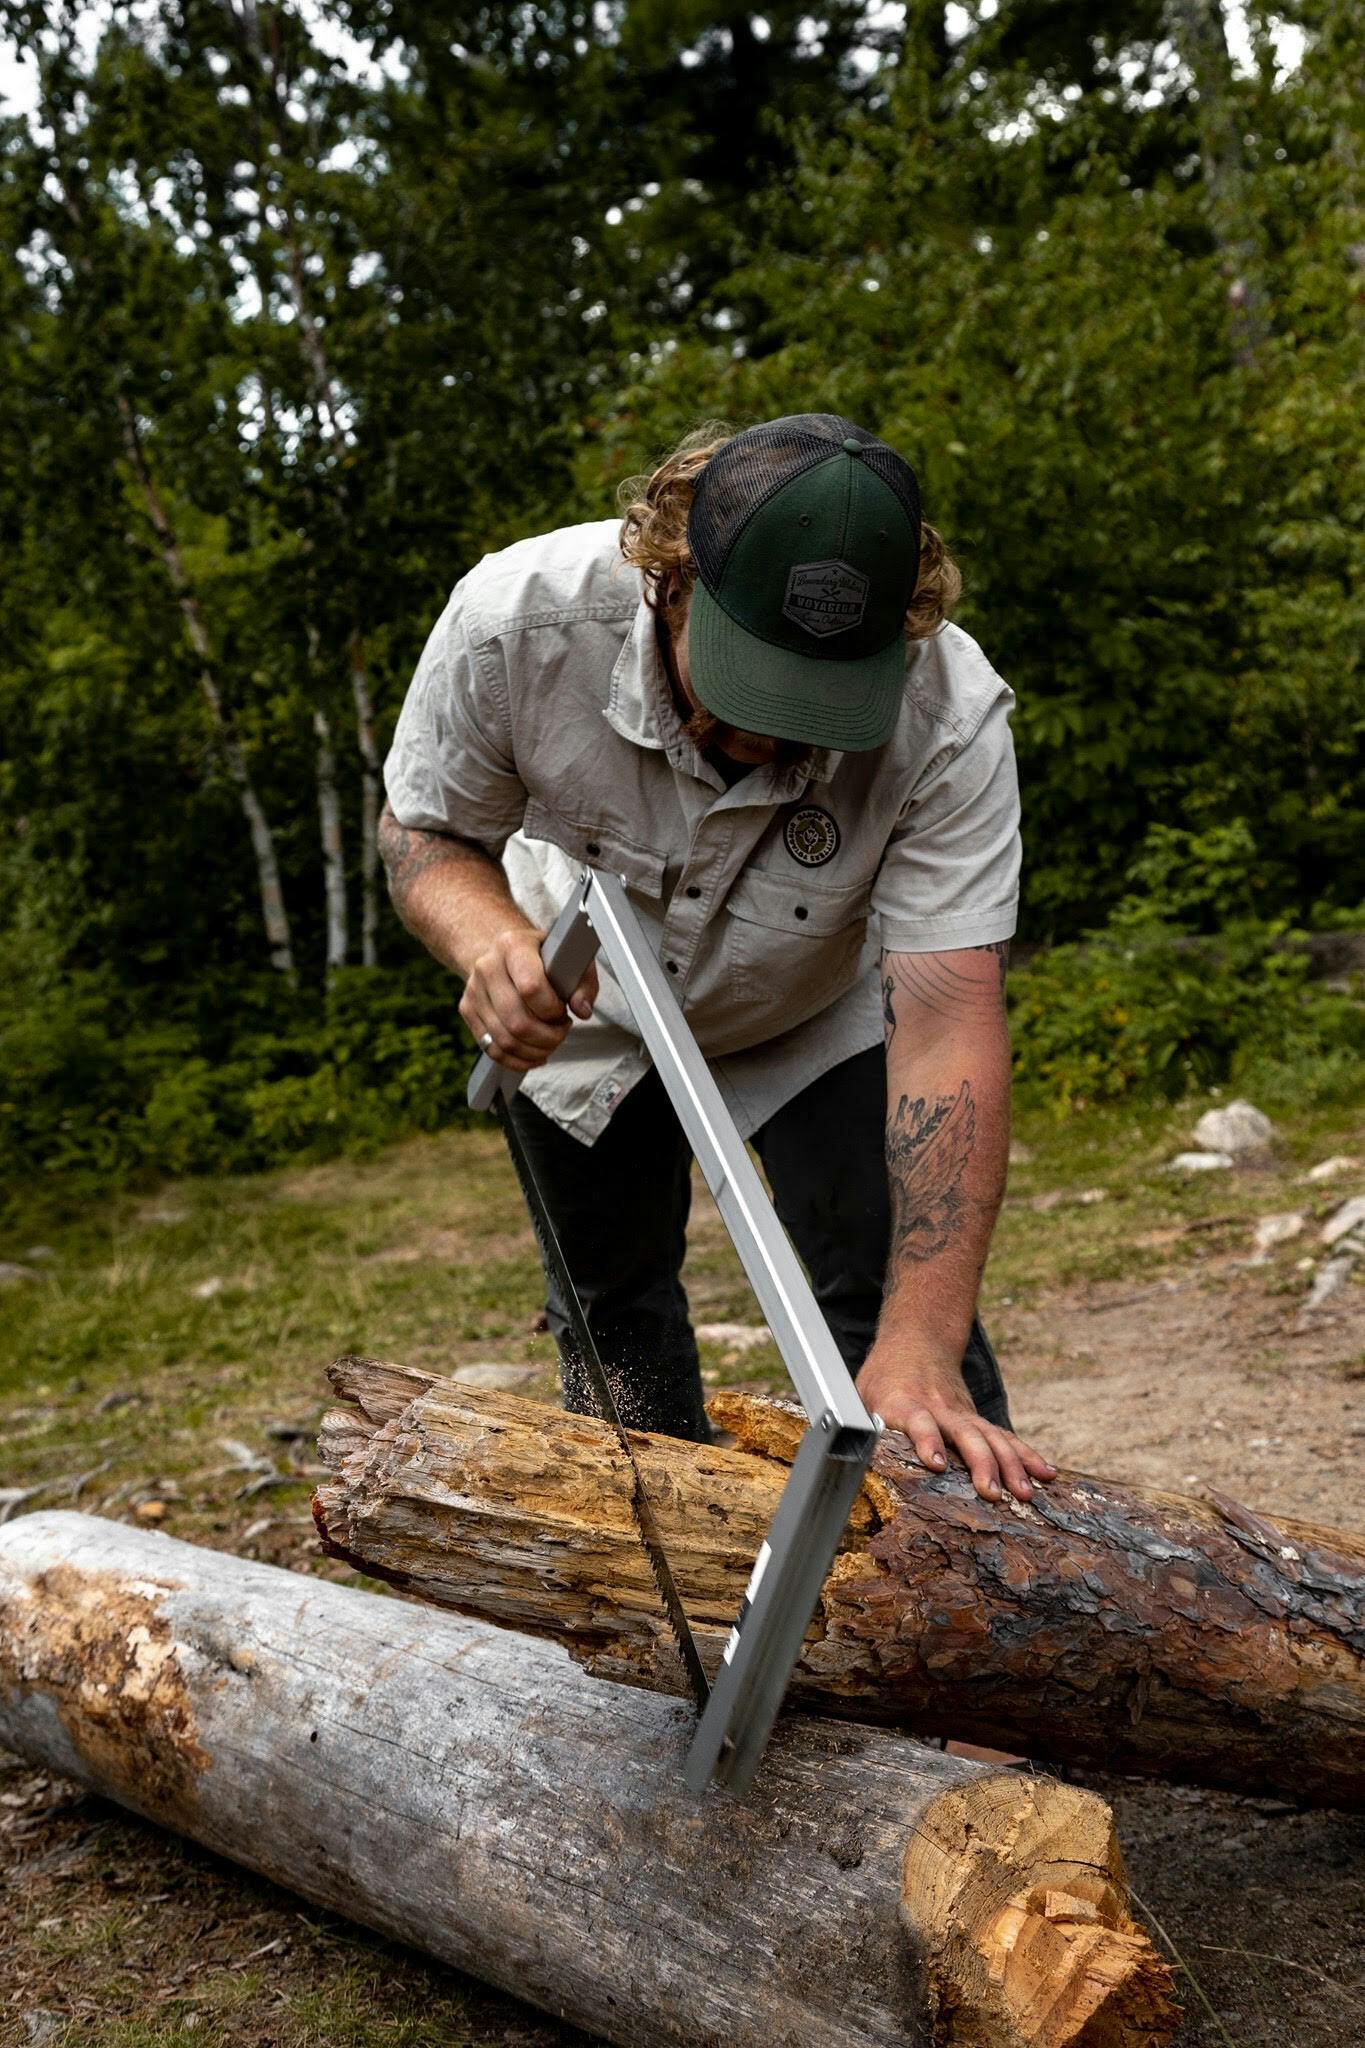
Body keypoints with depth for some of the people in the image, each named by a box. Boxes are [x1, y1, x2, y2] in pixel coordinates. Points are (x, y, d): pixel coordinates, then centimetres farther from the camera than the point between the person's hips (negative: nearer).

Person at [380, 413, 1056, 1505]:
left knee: (893, 1302, -15)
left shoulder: (951, 716, -37)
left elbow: (947, 1030, -38)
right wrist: (487, 935, -41)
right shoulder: (514, 619, -35)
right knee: (609, 1311, 13)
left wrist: (920, 1348, -44)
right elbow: (422, 829, -17)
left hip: (825, 1015, -1)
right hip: (590, 1007, 2)